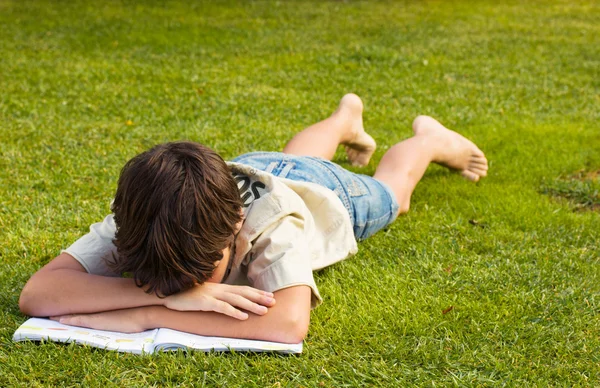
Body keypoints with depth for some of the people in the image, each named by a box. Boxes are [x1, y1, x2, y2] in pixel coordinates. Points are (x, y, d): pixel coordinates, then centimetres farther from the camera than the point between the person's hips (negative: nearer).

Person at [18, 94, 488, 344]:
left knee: (391, 190, 31)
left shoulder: (271, 220, -54)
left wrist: (146, 315, -64)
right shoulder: (137, 220, -46)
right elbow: (35, 294, -55)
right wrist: (166, 293, -65)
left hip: (326, 190, -3)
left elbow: (289, 323, -69)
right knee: (289, 161, 39)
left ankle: (429, 139, 61)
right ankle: (346, 118, 70)